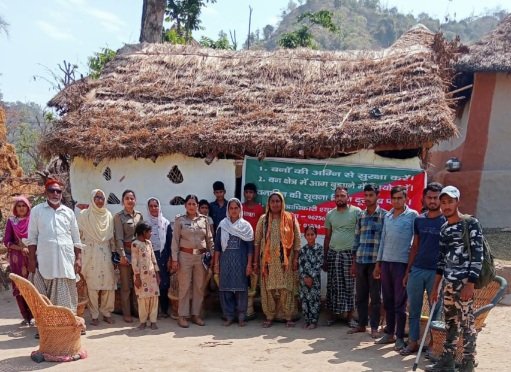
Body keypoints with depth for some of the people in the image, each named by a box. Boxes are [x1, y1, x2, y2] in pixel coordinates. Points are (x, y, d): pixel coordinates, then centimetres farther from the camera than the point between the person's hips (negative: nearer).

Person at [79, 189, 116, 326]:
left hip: (105, 253, 3)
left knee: (108, 284, 1)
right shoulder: (84, 215, 0)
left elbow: (112, 237, 13)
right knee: (92, 285, -2)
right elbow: (79, 235, -2)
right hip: (90, 254, -3)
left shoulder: (108, 215, 10)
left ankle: (106, 313, 14)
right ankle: (94, 315, 6)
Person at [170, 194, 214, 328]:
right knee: (184, 286, 0)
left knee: (199, 287, 7)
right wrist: (174, 259, -6)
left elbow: (209, 239, 10)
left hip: (201, 256, 3)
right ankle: (182, 316, 7)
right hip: (185, 256, -3)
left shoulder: (204, 220, 7)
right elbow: (175, 240, -1)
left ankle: (196, 314, 17)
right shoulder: (180, 220, 1)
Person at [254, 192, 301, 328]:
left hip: (285, 260, -1)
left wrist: (295, 258, -4)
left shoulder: (290, 219, 2)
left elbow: (297, 239, 2)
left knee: (286, 287, 0)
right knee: (268, 287, 3)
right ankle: (269, 316, 12)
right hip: (268, 259, 1)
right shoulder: (263, 219, 6)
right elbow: (257, 240, 7)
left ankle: (288, 316, 8)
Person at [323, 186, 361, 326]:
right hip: (333, 253, 4)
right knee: (332, 286, 5)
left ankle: (349, 316, 8)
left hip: (350, 253, -4)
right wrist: (324, 257, 11)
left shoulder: (356, 211, -2)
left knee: (349, 286, 0)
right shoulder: (330, 214, 11)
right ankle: (332, 315, 12)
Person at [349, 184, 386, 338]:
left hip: (376, 261, -5)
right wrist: (353, 263, 12)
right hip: (360, 261, 5)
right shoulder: (360, 216, 11)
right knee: (360, 295, 11)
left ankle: (374, 327, 13)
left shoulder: (384, 215, -3)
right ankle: (361, 324, 21)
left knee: (375, 296, 3)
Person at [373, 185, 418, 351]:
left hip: (402, 262, -6)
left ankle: (399, 337, 7)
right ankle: (389, 333, 22)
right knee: (387, 301, 12)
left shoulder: (412, 215, -3)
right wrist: (378, 263, 15)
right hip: (386, 262, 6)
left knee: (400, 302, -1)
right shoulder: (387, 216, 14)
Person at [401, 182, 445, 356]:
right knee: (413, 309, 8)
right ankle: (413, 342, 19)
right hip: (417, 270, 4)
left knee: (436, 310, 5)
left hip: (436, 272, -4)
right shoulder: (419, 220, 9)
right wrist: (407, 271, 11)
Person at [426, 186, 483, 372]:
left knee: (467, 324, -3)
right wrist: (435, 287, 16)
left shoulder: (471, 223, -6)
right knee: (450, 324, 12)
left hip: (464, 282, -7)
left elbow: (478, 255, -11)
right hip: (448, 283, 7)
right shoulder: (444, 228, 15)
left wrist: (470, 284, -18)